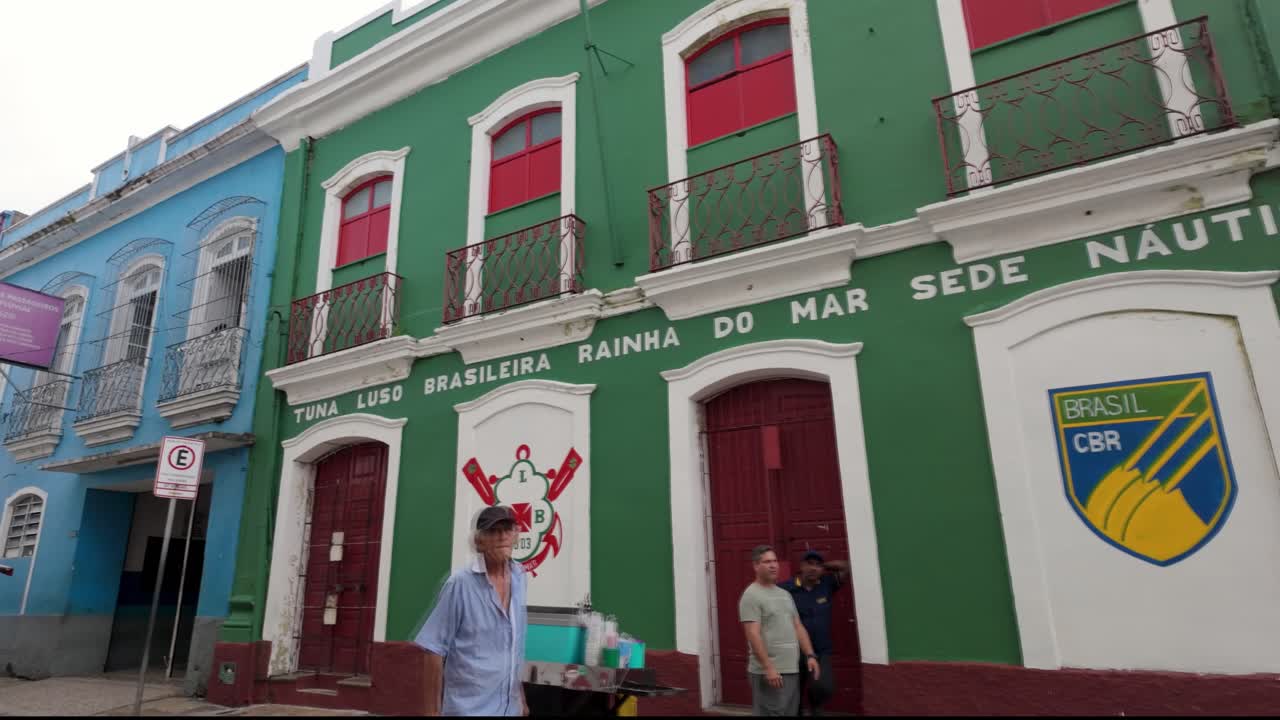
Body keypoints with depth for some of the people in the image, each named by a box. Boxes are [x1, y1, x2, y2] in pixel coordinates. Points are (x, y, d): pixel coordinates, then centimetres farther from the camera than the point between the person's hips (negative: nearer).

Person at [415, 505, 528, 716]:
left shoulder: (520, 578, 0)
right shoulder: (460, 584, -17)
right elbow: (435, 650, -12)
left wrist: (521, 698, 13)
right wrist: (433, 710, -9)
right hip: (469, 707, -5)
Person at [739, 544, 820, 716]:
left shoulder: (785, 594, 16)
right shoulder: (752, 595, -10)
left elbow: (798, 627, 17)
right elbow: (753, 635, -17)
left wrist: (810, 655, 7)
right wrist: (768, 667, -21)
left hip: (792, 670, 8)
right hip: (769, 672, -8)